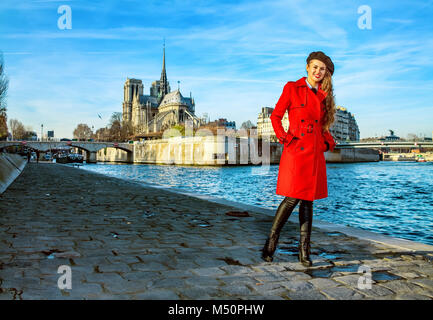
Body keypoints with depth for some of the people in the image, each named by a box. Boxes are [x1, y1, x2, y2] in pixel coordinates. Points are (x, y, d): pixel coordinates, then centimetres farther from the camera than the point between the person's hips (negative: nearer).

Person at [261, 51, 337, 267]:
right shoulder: (292, 88, 2)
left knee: (308, 201, 6)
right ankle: (270, 243, 10)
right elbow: (275, 116, 3)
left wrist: (329, 142, 9)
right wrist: (284, 139, -7)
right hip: (296, 151, -5)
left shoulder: (323, 95, 16)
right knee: (292, 199, -9)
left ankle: (304, 251, 14)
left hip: (315, 154, 5)